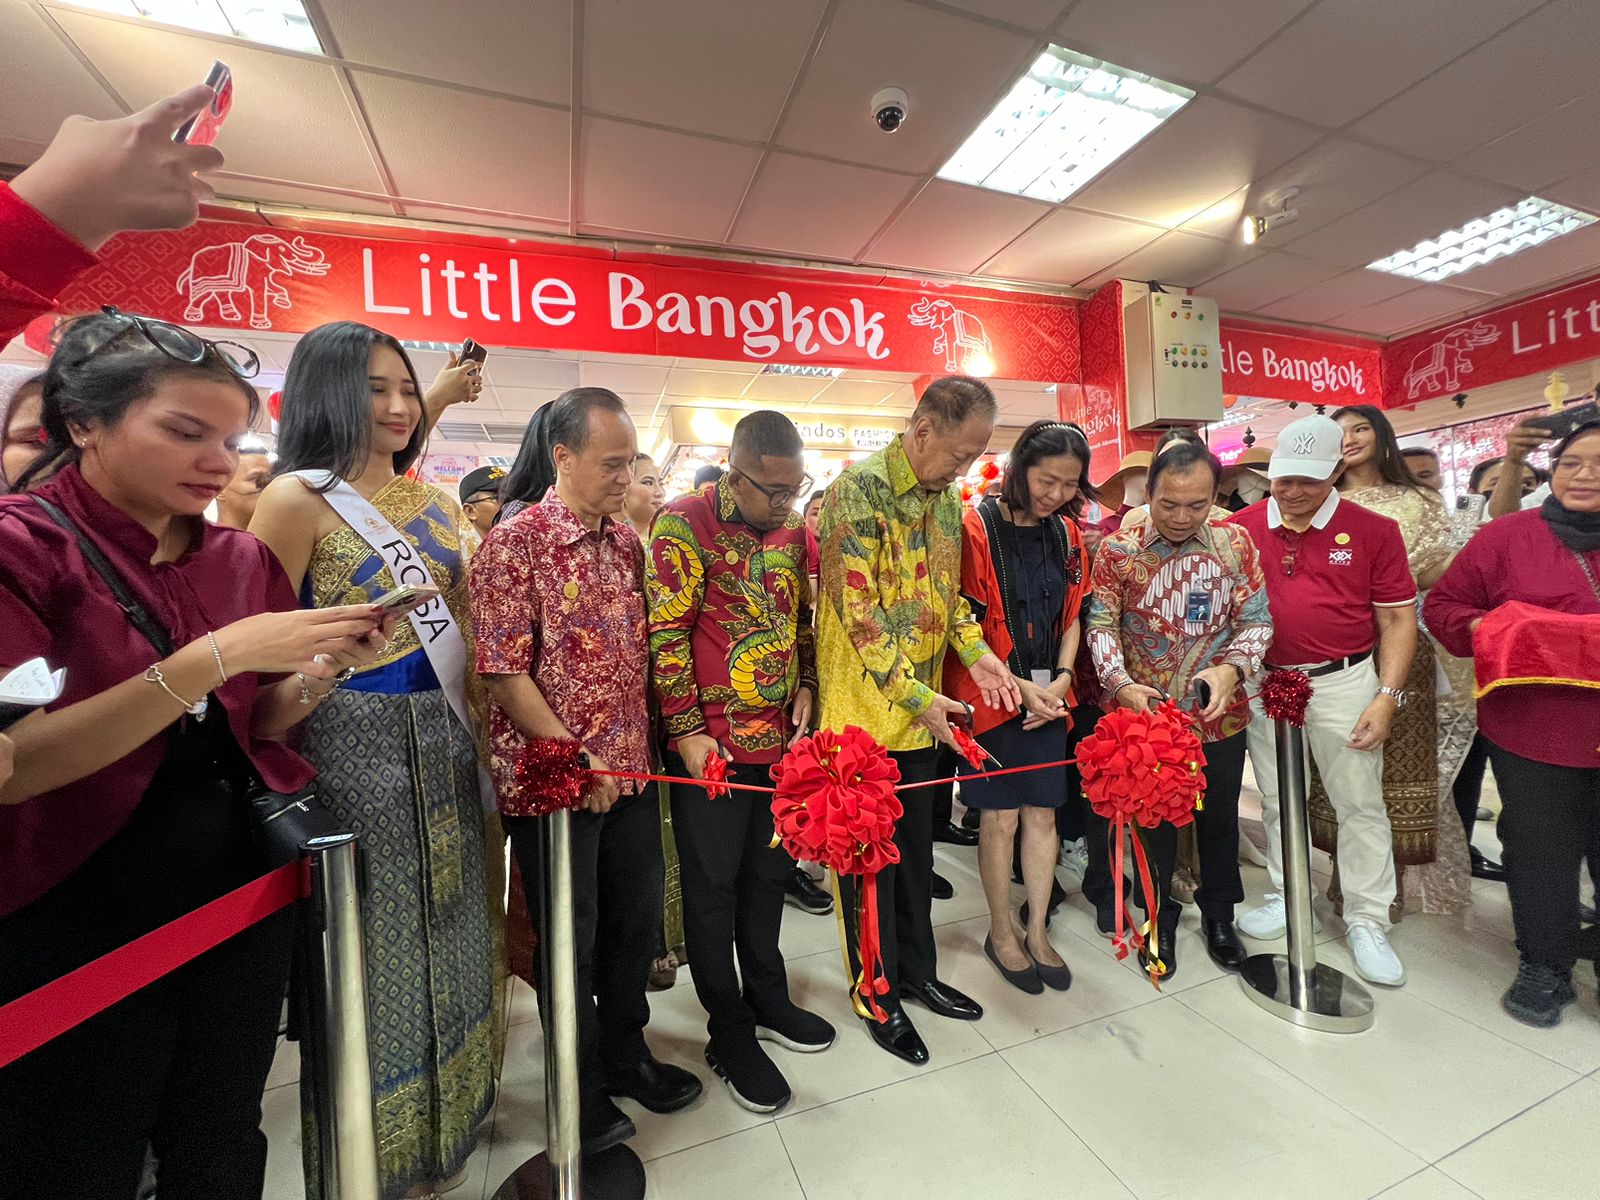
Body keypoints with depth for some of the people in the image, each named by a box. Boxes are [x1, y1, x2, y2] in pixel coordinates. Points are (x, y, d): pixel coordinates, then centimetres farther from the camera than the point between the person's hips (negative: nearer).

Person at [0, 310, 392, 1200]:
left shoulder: (244, 559, 3)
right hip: (76, 920, -4)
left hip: (245, 898, 5)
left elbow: (261, 731, 6)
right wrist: (218, 653, -27)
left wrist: (322, 671, -13)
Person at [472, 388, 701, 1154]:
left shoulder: (627, 542, 6)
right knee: (571, 939, 13)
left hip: (631, 771, 6)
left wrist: (644, 747, 4)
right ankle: (583, 1089, 38)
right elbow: (504, 673, -16)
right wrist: (574, 761, -16)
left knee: (637, 921, 19)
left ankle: (625, 1053, 43)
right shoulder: (515, 543, -13)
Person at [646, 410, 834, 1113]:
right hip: (711, 743, -6)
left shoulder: (794, 531, 7)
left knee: (768, 872, 19)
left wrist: (805, 689, 5)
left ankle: (768, 999, 40)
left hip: (781, 737, 6)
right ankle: (729, 1033, 29)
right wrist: (687, 730, -14)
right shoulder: (684, 524, -11)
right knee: (713, 885, 10)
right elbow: (666, 633, -13)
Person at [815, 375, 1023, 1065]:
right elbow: (857, 611, -20)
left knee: (915, 846, 20)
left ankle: (917, 970, 40)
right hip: (866, 708, -7)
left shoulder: (947, 496, 8)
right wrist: (916, 698, -20)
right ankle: (878, 994, 30)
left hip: (922, 709, 7)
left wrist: (979, 657, 0)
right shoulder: (860, 489, -16)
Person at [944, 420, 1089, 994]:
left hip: (1048, 696, 5)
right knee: (1000, 817, 5)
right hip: (991, 694, -5)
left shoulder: (1066, 534, 8)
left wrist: (1061, 680, -3)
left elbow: (1072, 618, 12)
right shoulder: (977, 527, -11)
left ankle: (1037, 932, 29)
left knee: (1042, 813, 11)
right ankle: (1002, 933, 26)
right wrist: (1018, 687, -16)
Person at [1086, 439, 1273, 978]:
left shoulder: (1236, 542, -4)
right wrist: (1122, 684, -23)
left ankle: (1219, 916, 45)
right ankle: (1159, 920, 36)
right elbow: (1102, 626, -9)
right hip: (1146, 714, -2)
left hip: (1220, 714, 2)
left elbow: (1256, 620, -3)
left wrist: (1231, 668, -21)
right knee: (1154, 821, 14)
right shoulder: (1118, 549, -9)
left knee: (1219, 819, 20)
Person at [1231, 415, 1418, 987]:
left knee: (1361, 803, 6)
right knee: (1276, 799, 14)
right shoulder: (1241, 528, -2)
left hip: (1343, 681, -1)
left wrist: (1387, 697, -8)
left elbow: (1398, 619, -1)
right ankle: (1286, 896, 31)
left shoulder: (1373, 530, -3)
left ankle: (1367, 921, 22)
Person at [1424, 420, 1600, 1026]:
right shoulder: (1507, 535, -2)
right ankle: (1544, 968, 28)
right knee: (1541, 852, 11)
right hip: (1533, 731, -2)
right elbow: (1443, 604, 2)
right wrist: (1484, 630, -16)